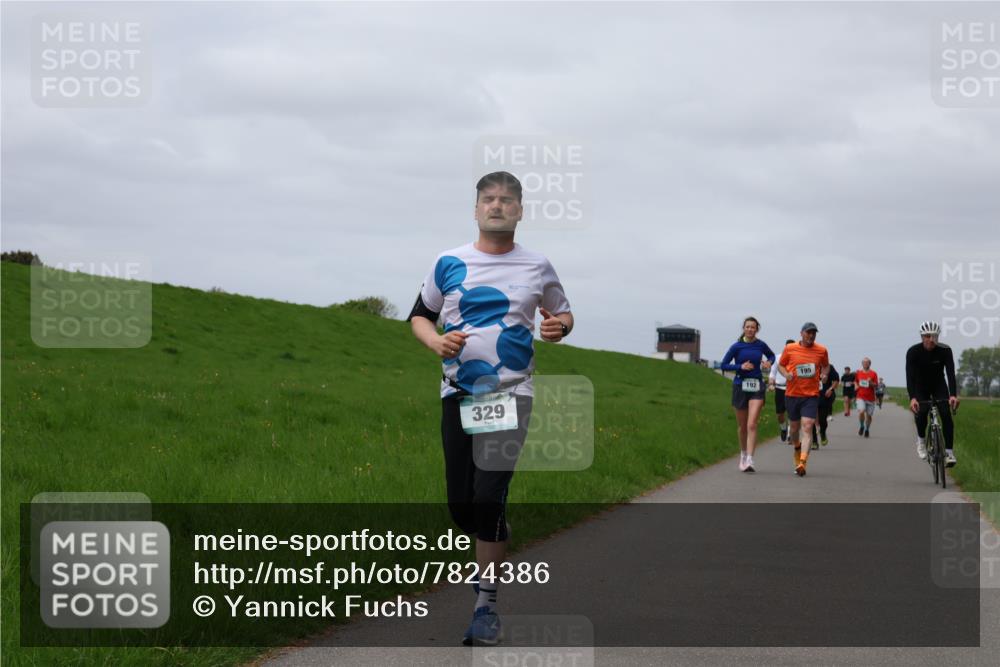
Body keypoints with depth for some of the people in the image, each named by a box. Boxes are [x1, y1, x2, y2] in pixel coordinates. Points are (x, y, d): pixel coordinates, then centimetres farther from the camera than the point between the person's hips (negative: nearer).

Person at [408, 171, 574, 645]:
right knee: (460, 504, 2)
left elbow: (561, 312, 18)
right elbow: (419, 315, 13)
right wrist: (436, 341, -9)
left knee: (488, 496, -14)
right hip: (458, 394, 2)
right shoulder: (449, 264, 4)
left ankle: (486, 603, -5)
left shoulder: (537, 267, 5)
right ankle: (496, 542, 36)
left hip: (510, 393, -2)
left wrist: (560, 326, -6)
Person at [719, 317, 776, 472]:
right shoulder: (737, 347, -4)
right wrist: (740, 366, -14)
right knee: (742, 426, 12)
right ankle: (743, 454, 35)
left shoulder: (761, 345, 2)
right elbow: (724, 365, -1)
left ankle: (749, 460, -19)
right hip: (740, 386, 0)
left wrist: (768, 363, 1)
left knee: (752, 425, -14)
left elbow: (771, 355, 23)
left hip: (757, 387, 0)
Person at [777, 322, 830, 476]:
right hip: (792, 394, 1)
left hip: (811, 395, -1)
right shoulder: (790, 349, 0)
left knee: (807, 427, -15)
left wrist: (825, 374, -1)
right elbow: (781, 365, 12)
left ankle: (802, 463, -22)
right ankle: (797, 448, 45)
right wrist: (786, 374, -9)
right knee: (795, 427, 13)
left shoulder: (821, 351, 2)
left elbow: (826, 366, 20)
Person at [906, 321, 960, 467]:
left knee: (946, 414, -19)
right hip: (920, 387, 0)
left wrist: (953, 395, -47)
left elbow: (950, 373, -31)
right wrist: (912, 398, -49)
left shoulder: (945, 351, -23)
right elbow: (910, 376, -34)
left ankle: (949, 451, -15)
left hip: (939, 385, 1)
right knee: (921, 411, -24)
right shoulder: (913, 352, -25)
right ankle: (921, 440, 3)